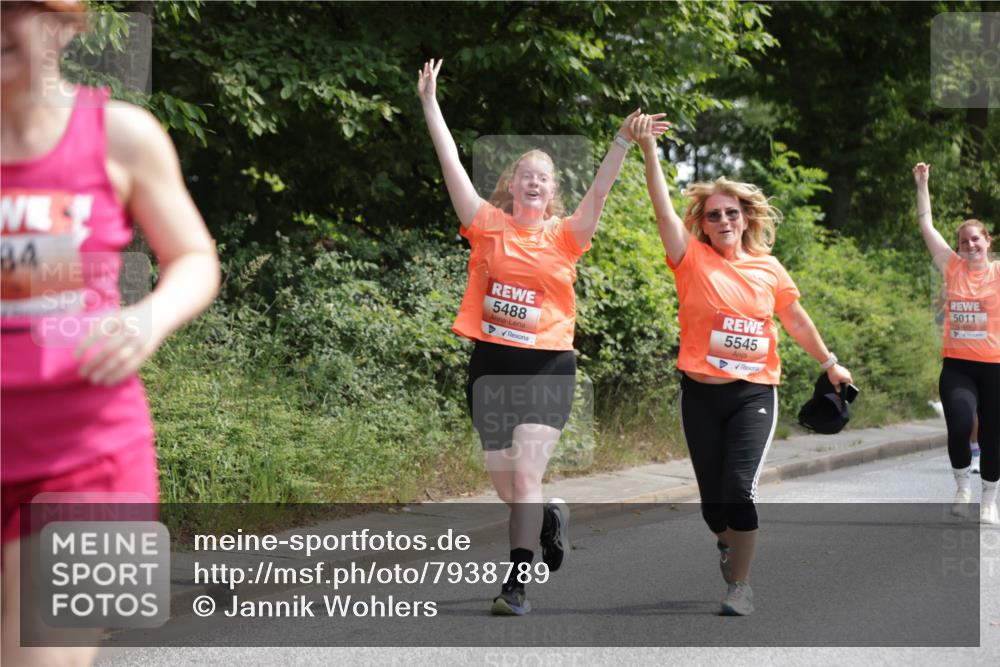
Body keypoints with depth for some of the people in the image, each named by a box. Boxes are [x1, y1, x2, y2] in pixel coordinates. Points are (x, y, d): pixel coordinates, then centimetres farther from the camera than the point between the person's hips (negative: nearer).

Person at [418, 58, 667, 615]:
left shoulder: (564, 236, 4)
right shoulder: (489, 226, 3)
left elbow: (599, 192, -8)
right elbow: (453, 165, -1)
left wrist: (624, 140, -21)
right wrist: (430, 103, -5)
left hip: (547, 366, -2)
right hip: (492, 364, 2)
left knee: (526, 479, -11)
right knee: (506, 488, 10)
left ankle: (517, 584, -11)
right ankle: (551, 519, 42)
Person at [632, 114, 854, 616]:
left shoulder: (768, 268, 3)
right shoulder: (692, 260, -2)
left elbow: (795, 318, 17)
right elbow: (663, 209, -15)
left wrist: (829, 362, 23)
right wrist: (648, 150, -28)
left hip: (754, 392, 0)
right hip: (701, 392, 0)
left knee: (739, 488, -15)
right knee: (711, 494, 8)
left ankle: (739, 583, 0)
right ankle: (727, 540, 42)